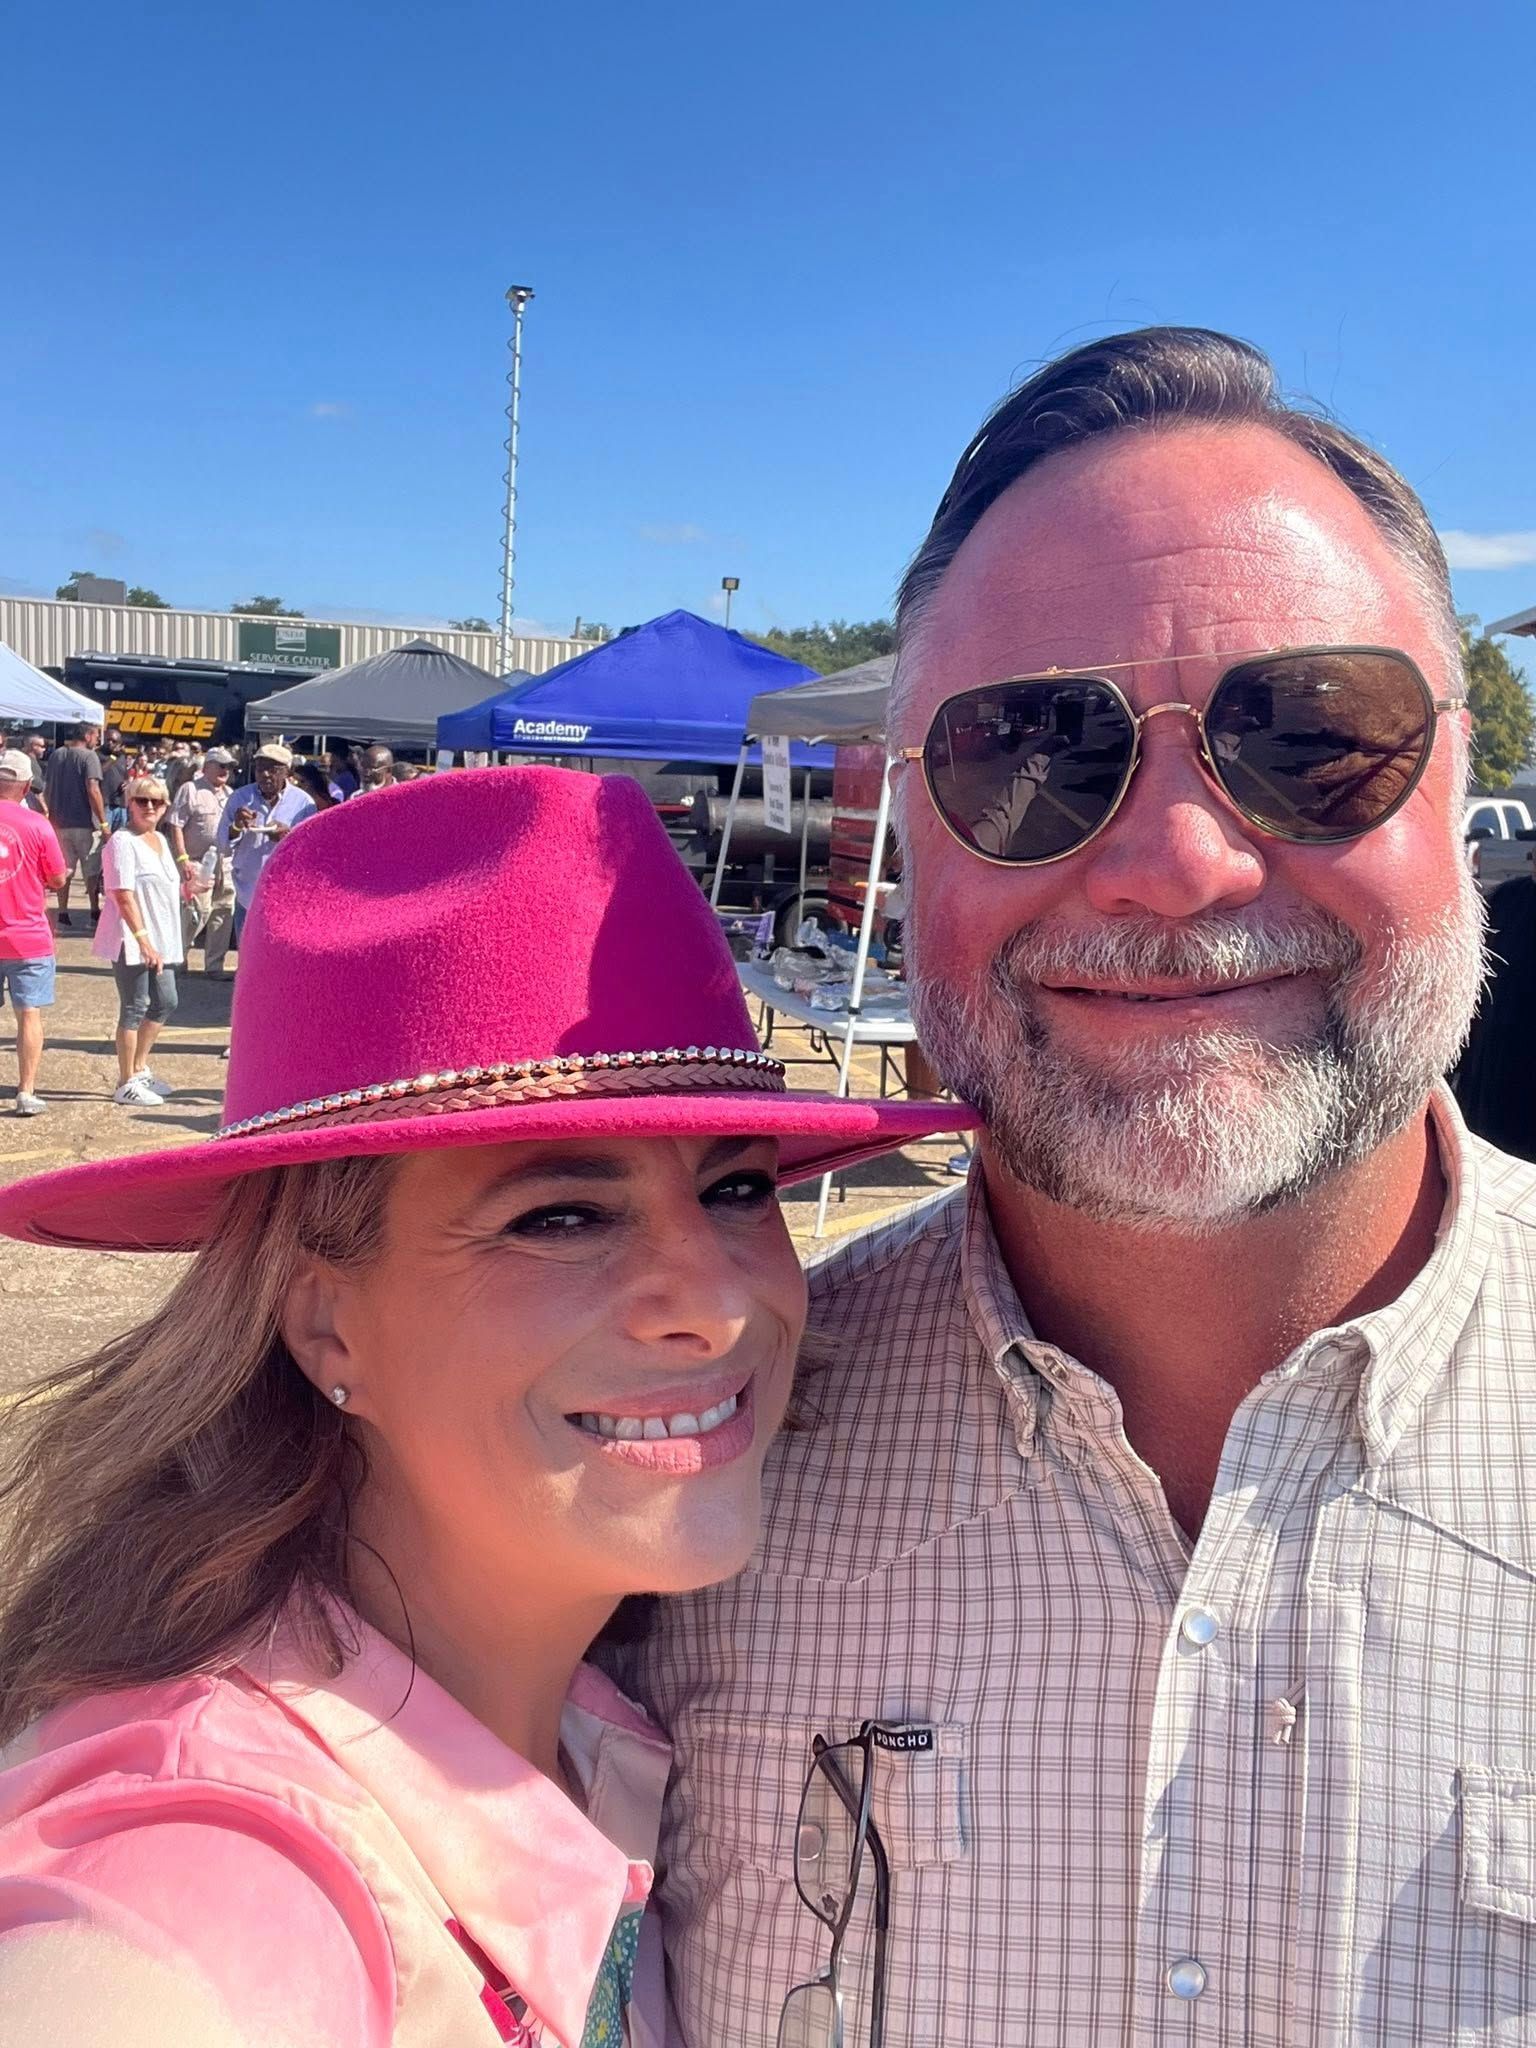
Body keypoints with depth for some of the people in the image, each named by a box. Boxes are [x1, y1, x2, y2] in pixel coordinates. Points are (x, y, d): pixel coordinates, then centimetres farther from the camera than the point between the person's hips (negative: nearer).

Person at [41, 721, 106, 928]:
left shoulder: (56, 755, 7)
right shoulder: (88, 757, -11)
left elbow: (46, 789, 11)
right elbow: (93, 790, -20)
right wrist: (103, 822, -17)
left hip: (59, 822, 5)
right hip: (84, 823, -5)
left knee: (63, 870, 10)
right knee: (91, 871, 8)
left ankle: (63, 914, 9)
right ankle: (95, 913, 14)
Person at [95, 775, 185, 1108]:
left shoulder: (160, 840, 14)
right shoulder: (122, 842, -13)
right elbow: (123, 894, -20)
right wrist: (142, 938, -26)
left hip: (161, 940, 9)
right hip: (130, 941, -9)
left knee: (165, 1004, 12)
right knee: (134, 1008, -3)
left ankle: (139, 1069, 26)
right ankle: (127, 1084, 6)